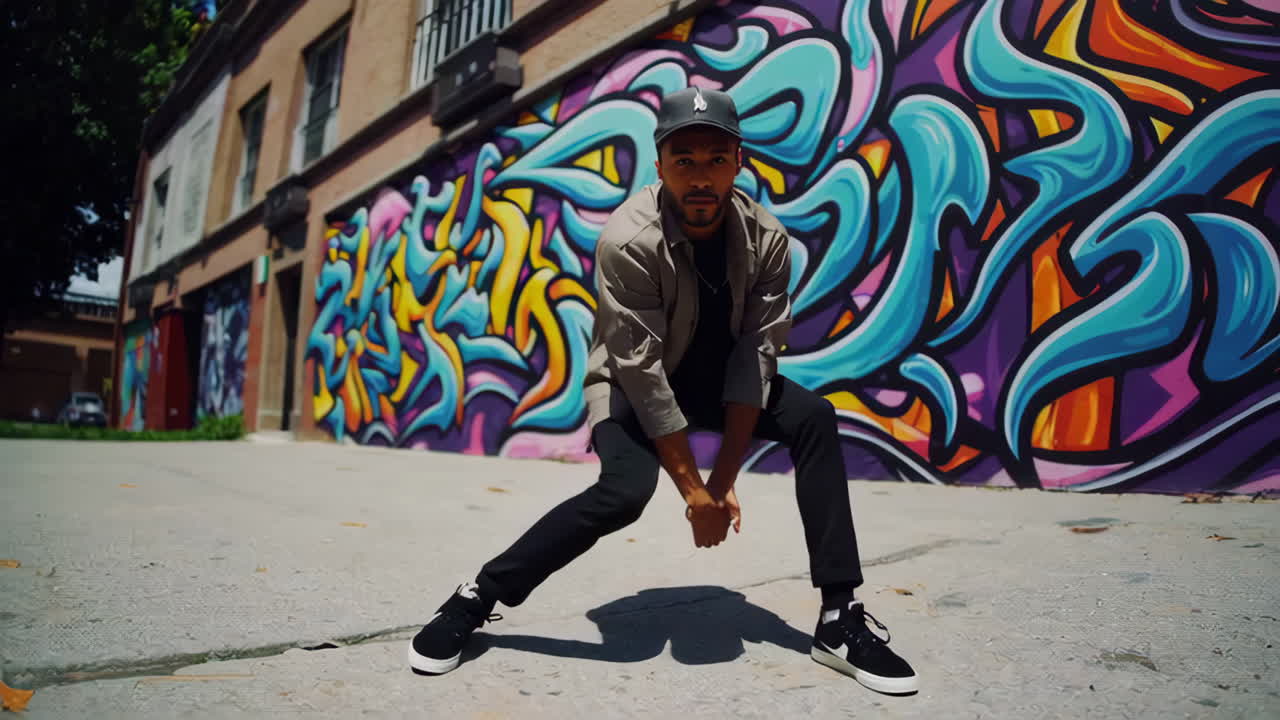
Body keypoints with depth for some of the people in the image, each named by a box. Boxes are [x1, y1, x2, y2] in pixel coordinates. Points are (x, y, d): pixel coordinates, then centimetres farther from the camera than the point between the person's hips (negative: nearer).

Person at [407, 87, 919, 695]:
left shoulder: (766, 238, -16)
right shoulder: (627, 241, -28)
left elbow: (755, 357, -16)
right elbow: (642, 371, -28)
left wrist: (725, 478, -20)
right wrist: (694, 489, -25)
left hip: (717, 377, 5)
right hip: (631, 381, -4)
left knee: (815, 419, -16)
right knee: (626, 490, -30)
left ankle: (840, 618, -9)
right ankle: (476, 599, -10)